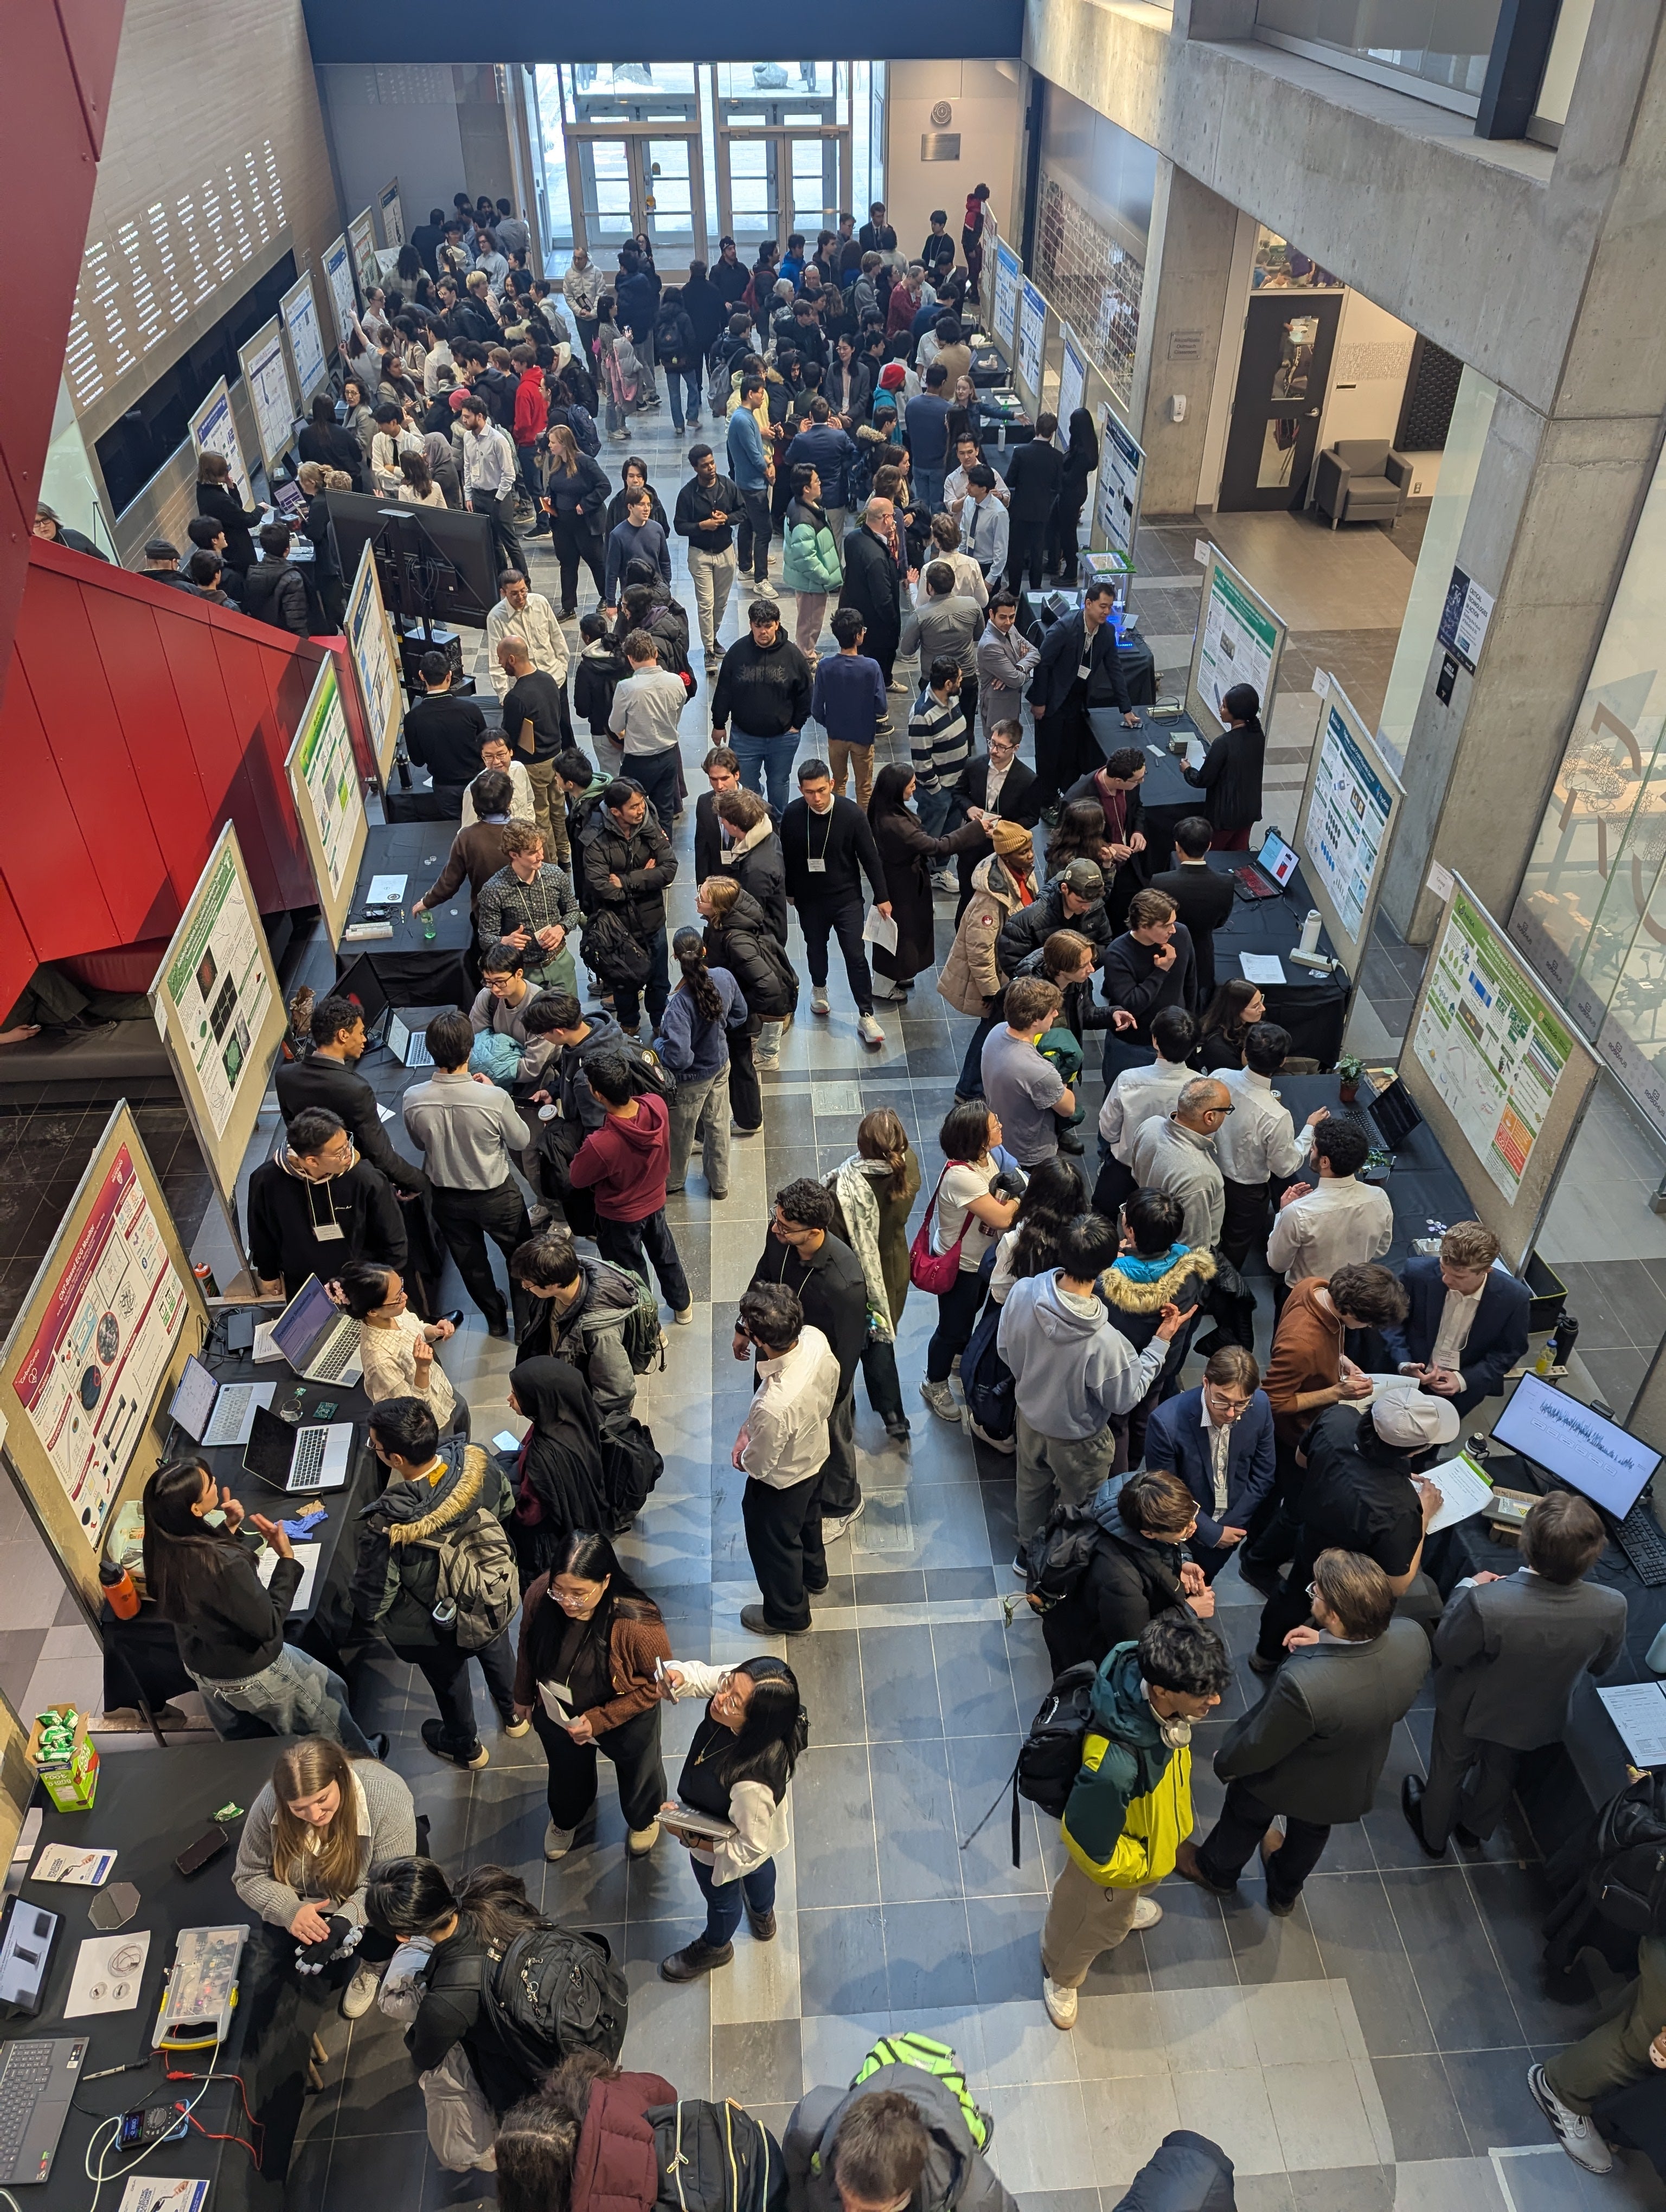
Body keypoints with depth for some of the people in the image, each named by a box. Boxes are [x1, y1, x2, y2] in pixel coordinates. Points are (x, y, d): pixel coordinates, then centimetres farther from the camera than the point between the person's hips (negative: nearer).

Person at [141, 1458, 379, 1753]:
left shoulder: (163, 1550, -18)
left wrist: (229, 1527, -3)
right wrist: (287, 1558, -23)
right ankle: (361, 1758, 46)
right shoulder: (224, 1565, -41)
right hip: (251, 1676, -5)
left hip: (200, 1668, 6)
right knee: (328, 1694, 23)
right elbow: (270, 1626, -28)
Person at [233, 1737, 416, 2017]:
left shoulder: (385, 1796, -36)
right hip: (311, 1899, 3)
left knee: (379, 1942, -28)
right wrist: (290, 1911, -34)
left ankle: (374, 1964, 9)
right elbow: (249, 1877, -15)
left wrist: (344, 1921, -45)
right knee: (284, 1943, -23)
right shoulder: (270, 1802, -28)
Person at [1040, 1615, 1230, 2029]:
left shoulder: (1154, 1670, -31)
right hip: (1117, 1855, -5)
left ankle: (1123, 1911, 72)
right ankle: (1060, 1973, 59)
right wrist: (1141, 1865, -14)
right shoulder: (1114, 1765, -50)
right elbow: (1089, 1840, -32)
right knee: (1099, 1924, 28)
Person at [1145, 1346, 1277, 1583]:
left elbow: (1262, 1476, -7)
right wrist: (1212, 1532, -15)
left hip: (1233, 1527, 3)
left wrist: (1231, 1525, -10)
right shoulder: (1166, 1422, -33)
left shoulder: (1260, 1406, -21)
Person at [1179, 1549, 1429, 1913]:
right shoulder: (1413, 1638, -32)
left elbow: (1257, 1749, -26)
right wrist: (1327, 1644, -17)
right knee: (1311, 1833, 36)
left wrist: (1224, 1763, -5)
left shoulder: (1304, 1684, -48)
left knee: (1245, 1820, 30)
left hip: (1286, 1784, -4)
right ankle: (1285, 1892, 64)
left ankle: (1216, 1871, 60)